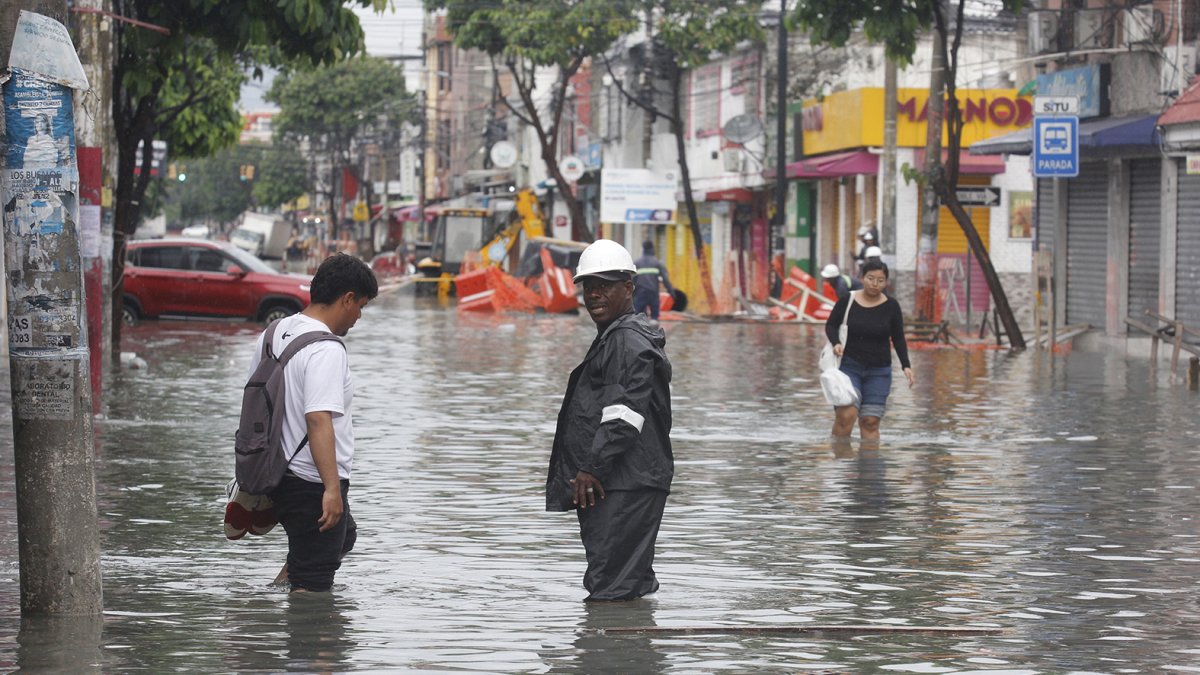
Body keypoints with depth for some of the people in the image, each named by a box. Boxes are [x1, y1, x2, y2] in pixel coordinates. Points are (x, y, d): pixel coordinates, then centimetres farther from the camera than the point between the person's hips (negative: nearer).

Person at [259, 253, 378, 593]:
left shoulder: (274, 333, 9)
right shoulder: (326, 350, -20)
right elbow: (318, 419, -31)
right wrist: (332, 488, -35)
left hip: (278, 473, 10)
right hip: (313, 484, -10)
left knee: (343, 537, 30)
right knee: (312, 585, -3)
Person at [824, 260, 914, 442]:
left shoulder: (891, 306, 0)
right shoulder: (847, 301, -5)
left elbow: (898, 339, 7)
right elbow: (831, 325, 7)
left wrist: (906, 366, -3)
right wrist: (836, 343, -13)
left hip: (879, 372, 2)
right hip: (849, 366, -2)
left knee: (870, 421, -4)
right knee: (845, 415, -16)